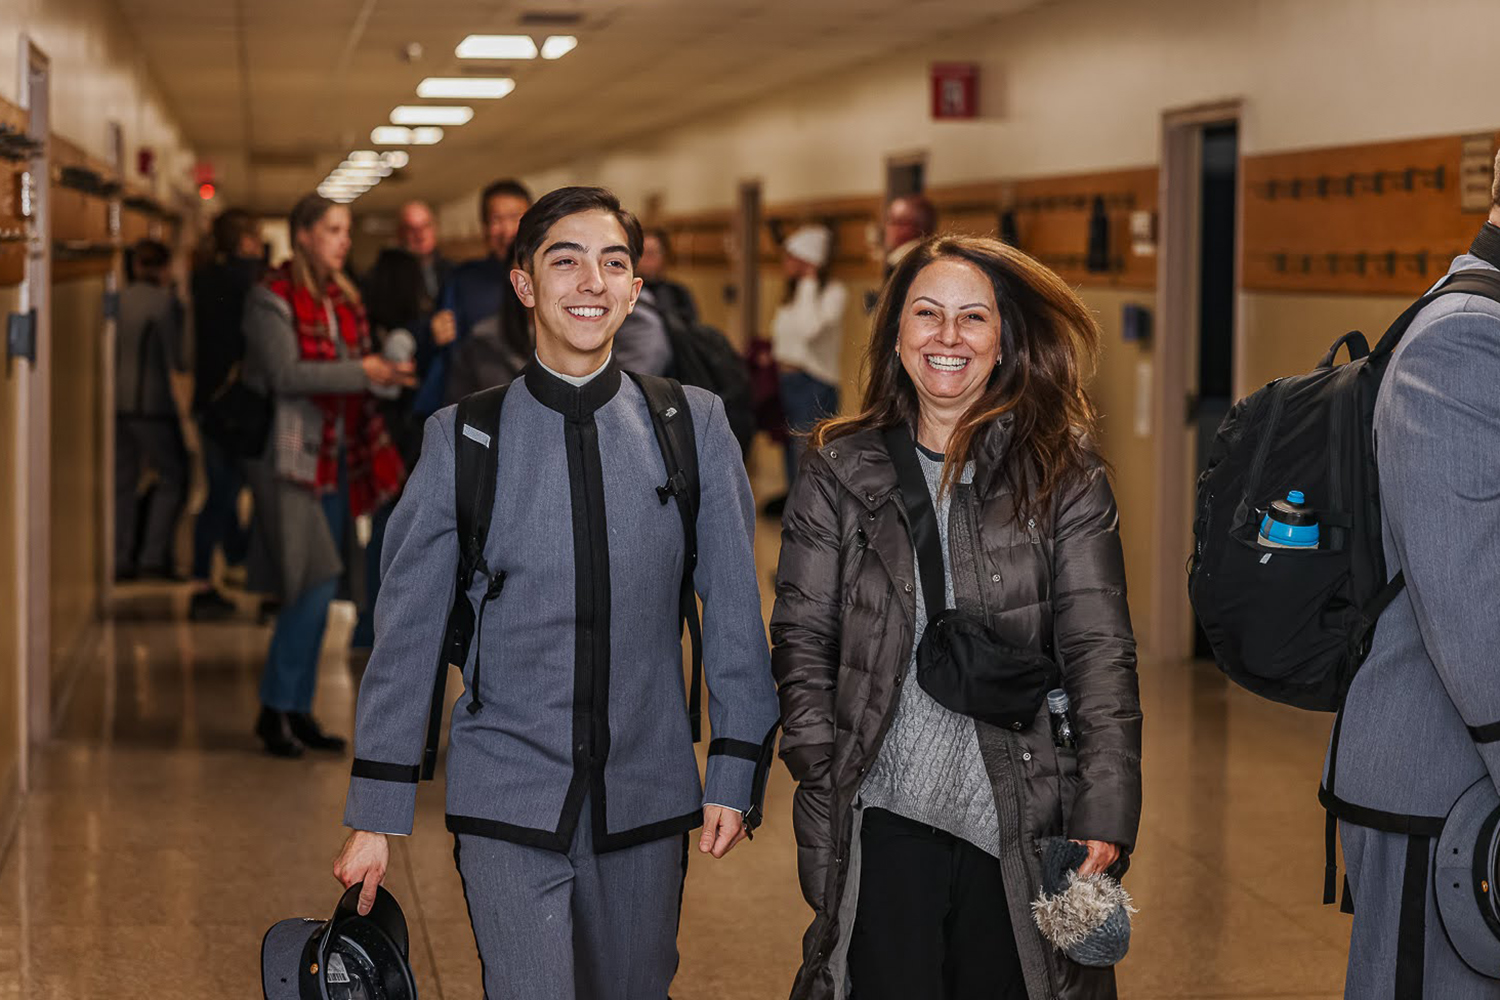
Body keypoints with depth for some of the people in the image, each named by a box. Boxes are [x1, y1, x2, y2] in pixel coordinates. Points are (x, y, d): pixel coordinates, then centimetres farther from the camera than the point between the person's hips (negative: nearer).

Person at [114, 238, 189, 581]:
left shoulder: (118, 300, 5)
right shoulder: (164, 301, -10)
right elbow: (176, 357, -11)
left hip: (117, 401, 6)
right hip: (152, 403, -6)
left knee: (123, 480, 10)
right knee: (172, 478, 5)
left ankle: (120, 560, 8)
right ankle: (154, 556, -2)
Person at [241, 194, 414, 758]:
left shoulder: (344, 299, 15)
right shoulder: (272, 300, -9)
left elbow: (362, 364, 18)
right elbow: (286, 374, -19)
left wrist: (389, 372, -1)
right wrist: (360, 373, -19)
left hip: (336, 456, 8)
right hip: (291, 457, -8)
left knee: (320, 590, 8)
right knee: (314, 583, -12)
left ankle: (298, 710, 16)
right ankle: (276, 708, -1)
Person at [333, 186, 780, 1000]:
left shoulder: (694, 426, 2)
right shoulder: (461, 439, -1)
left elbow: (734, 610, 4)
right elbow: (406, 629, 2)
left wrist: (735, 771, -1)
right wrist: (377, 812, 1)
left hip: (647, 799, 2)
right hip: (507, 804, -2)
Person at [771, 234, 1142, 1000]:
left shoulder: (1064, 475, 2)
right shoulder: (840, 470, 6)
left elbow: (1099, 650, -3)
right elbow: (801, 641, 8)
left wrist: (1106, 815, -13)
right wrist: (824, 781, -4)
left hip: (1022, 825, 0)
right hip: (884, 823, 0)